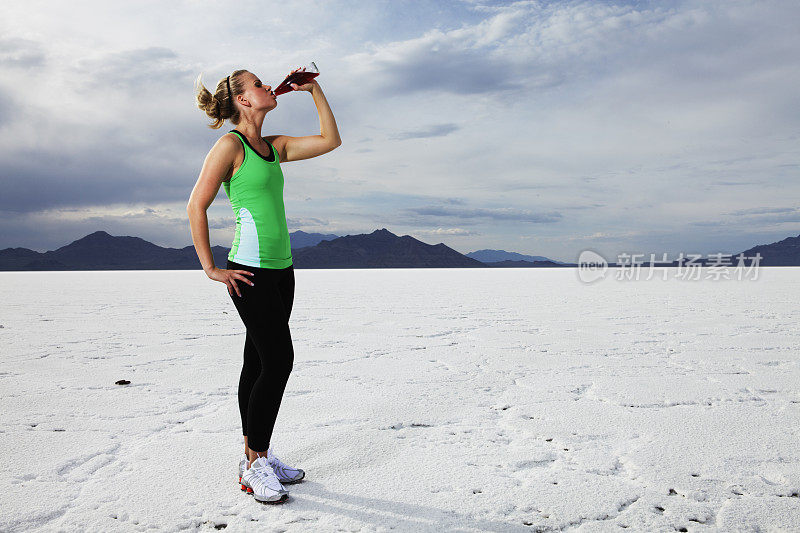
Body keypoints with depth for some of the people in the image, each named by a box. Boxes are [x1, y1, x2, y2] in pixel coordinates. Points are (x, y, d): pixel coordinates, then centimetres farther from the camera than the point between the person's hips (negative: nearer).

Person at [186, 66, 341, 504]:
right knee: (278, 361, -9)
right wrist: (211, 269, -9)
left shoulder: (274, 146, 15)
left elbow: (330, 140, 19)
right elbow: (196, 207, -9)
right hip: (250, 273, -8)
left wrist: (314, 89, 14)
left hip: (281, 270, 8)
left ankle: (256, 456, 22)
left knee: (259, 363, 12)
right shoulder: (230, 144, -7)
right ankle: (254, 466, 4)